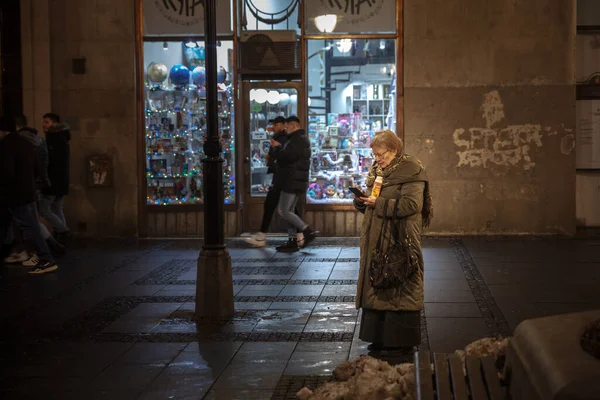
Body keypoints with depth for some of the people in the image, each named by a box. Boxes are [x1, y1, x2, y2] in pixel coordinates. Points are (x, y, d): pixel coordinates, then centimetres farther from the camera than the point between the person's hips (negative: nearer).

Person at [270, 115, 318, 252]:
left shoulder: (298, 140, -16)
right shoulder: (299, 138, 20)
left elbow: (285, 157, -24)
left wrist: (277, 147, -7)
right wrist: (279, 148, 7)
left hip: (293, 182, -11)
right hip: (294, 181, 11)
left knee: (283, 210, -10)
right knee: (289, 211, 12)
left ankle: (308, 231, -8)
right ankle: (293, 241, 14)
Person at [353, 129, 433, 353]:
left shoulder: (411, 172, -10)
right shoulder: (377, 171, 15)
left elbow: (412, 204, -20)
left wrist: (379, 203, -18)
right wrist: (361, 201, -1)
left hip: (400, 242, -8)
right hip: (377, 240, 8)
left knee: (399, 287, -3)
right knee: (377, 286, 9)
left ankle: (402, 341, 7)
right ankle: (380, 337, 19)